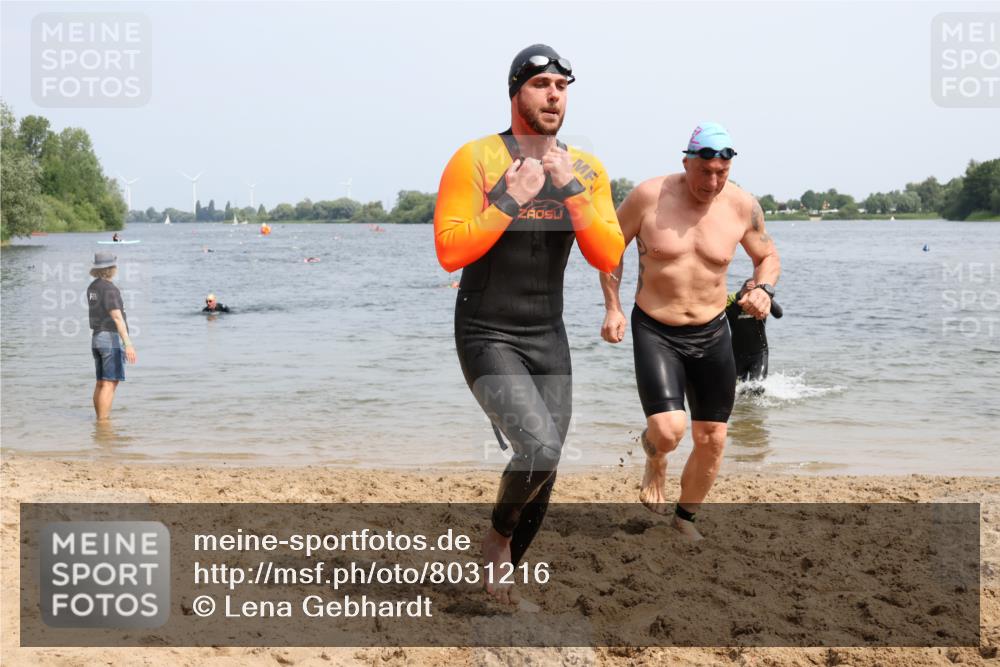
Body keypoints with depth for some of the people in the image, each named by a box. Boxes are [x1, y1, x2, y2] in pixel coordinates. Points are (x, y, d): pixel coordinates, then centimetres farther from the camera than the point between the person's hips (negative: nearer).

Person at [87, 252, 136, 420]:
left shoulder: (92, 287, 13)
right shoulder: (109, 288, -17)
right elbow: (117, 318, -26)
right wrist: (128, 344, -31)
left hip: (97, 338, 9)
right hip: (112, 339, -9)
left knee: (101, 384, 13)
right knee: (109, 384, -9)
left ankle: (101, 419, 16)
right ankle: (103, 424, -12)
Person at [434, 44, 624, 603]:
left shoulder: (586, 170, 4)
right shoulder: (476, 159, -10)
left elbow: (608, 257, -6)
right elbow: (450, 251, -17)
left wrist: (570, 189, -16)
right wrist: (512, 199, -21)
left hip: (550, 341, 5)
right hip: (488, 339, -5)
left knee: (544, 474, 8)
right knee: (540, 449, -24)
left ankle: (500, 577, 29)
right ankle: (497, 536, 5)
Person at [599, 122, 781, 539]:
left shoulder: (742, 206, -5)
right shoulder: (649, 197, -12)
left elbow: (767, 256, 12)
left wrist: (763, 289, -9)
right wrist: (613, 308, -4)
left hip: (712, 334, 3)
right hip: (655, 332, -3)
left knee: (711, 439, 8)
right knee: (669, 430, -21)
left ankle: (685, 517, 33)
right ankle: (655, 460, 18)